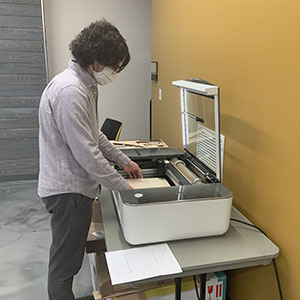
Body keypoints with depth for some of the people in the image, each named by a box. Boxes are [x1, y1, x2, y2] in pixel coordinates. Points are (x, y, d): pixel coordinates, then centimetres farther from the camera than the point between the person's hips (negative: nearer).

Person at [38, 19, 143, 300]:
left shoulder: (84, 84, 9)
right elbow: (86, 153, -25)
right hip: (68, 189, -10)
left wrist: (124, 161, 14)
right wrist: (124, 186, -17)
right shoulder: (70, 90, -24)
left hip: (72, 185, 10)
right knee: (64, 265, 6)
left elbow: (94, 135, 17)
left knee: (65, 259, 24)